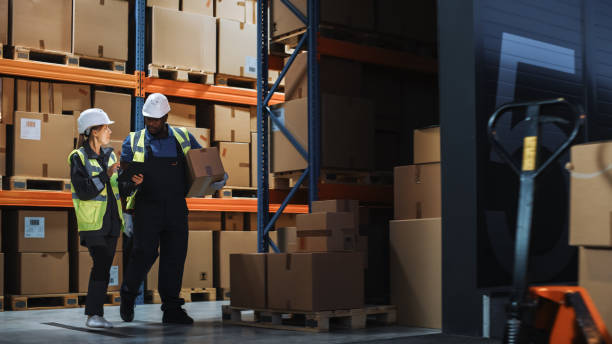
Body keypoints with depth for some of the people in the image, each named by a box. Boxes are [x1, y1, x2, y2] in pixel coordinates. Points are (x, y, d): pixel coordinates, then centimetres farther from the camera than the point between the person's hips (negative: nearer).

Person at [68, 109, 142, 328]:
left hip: (112, 220, 6)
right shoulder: (78, 157, -5)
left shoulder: (109, 155, 15)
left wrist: (132, 182, -1)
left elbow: (119, 188, 18)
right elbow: (84, 190, -15)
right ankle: (94, 314, -10)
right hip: (92, 220, -6)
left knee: (104, 266, 6)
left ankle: (95, 313, 12)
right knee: (101, 265, -14)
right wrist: (105, 175, -21)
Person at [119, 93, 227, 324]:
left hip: (176, 209, 2)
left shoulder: (183, 138, 11)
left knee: (175, 257, 3)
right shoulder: (134, 142, 7)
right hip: (147, 208, -2)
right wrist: (128, 184, -16)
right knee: (144, 253, -12)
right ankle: (128, 296, 14)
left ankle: (172, 309, 12)